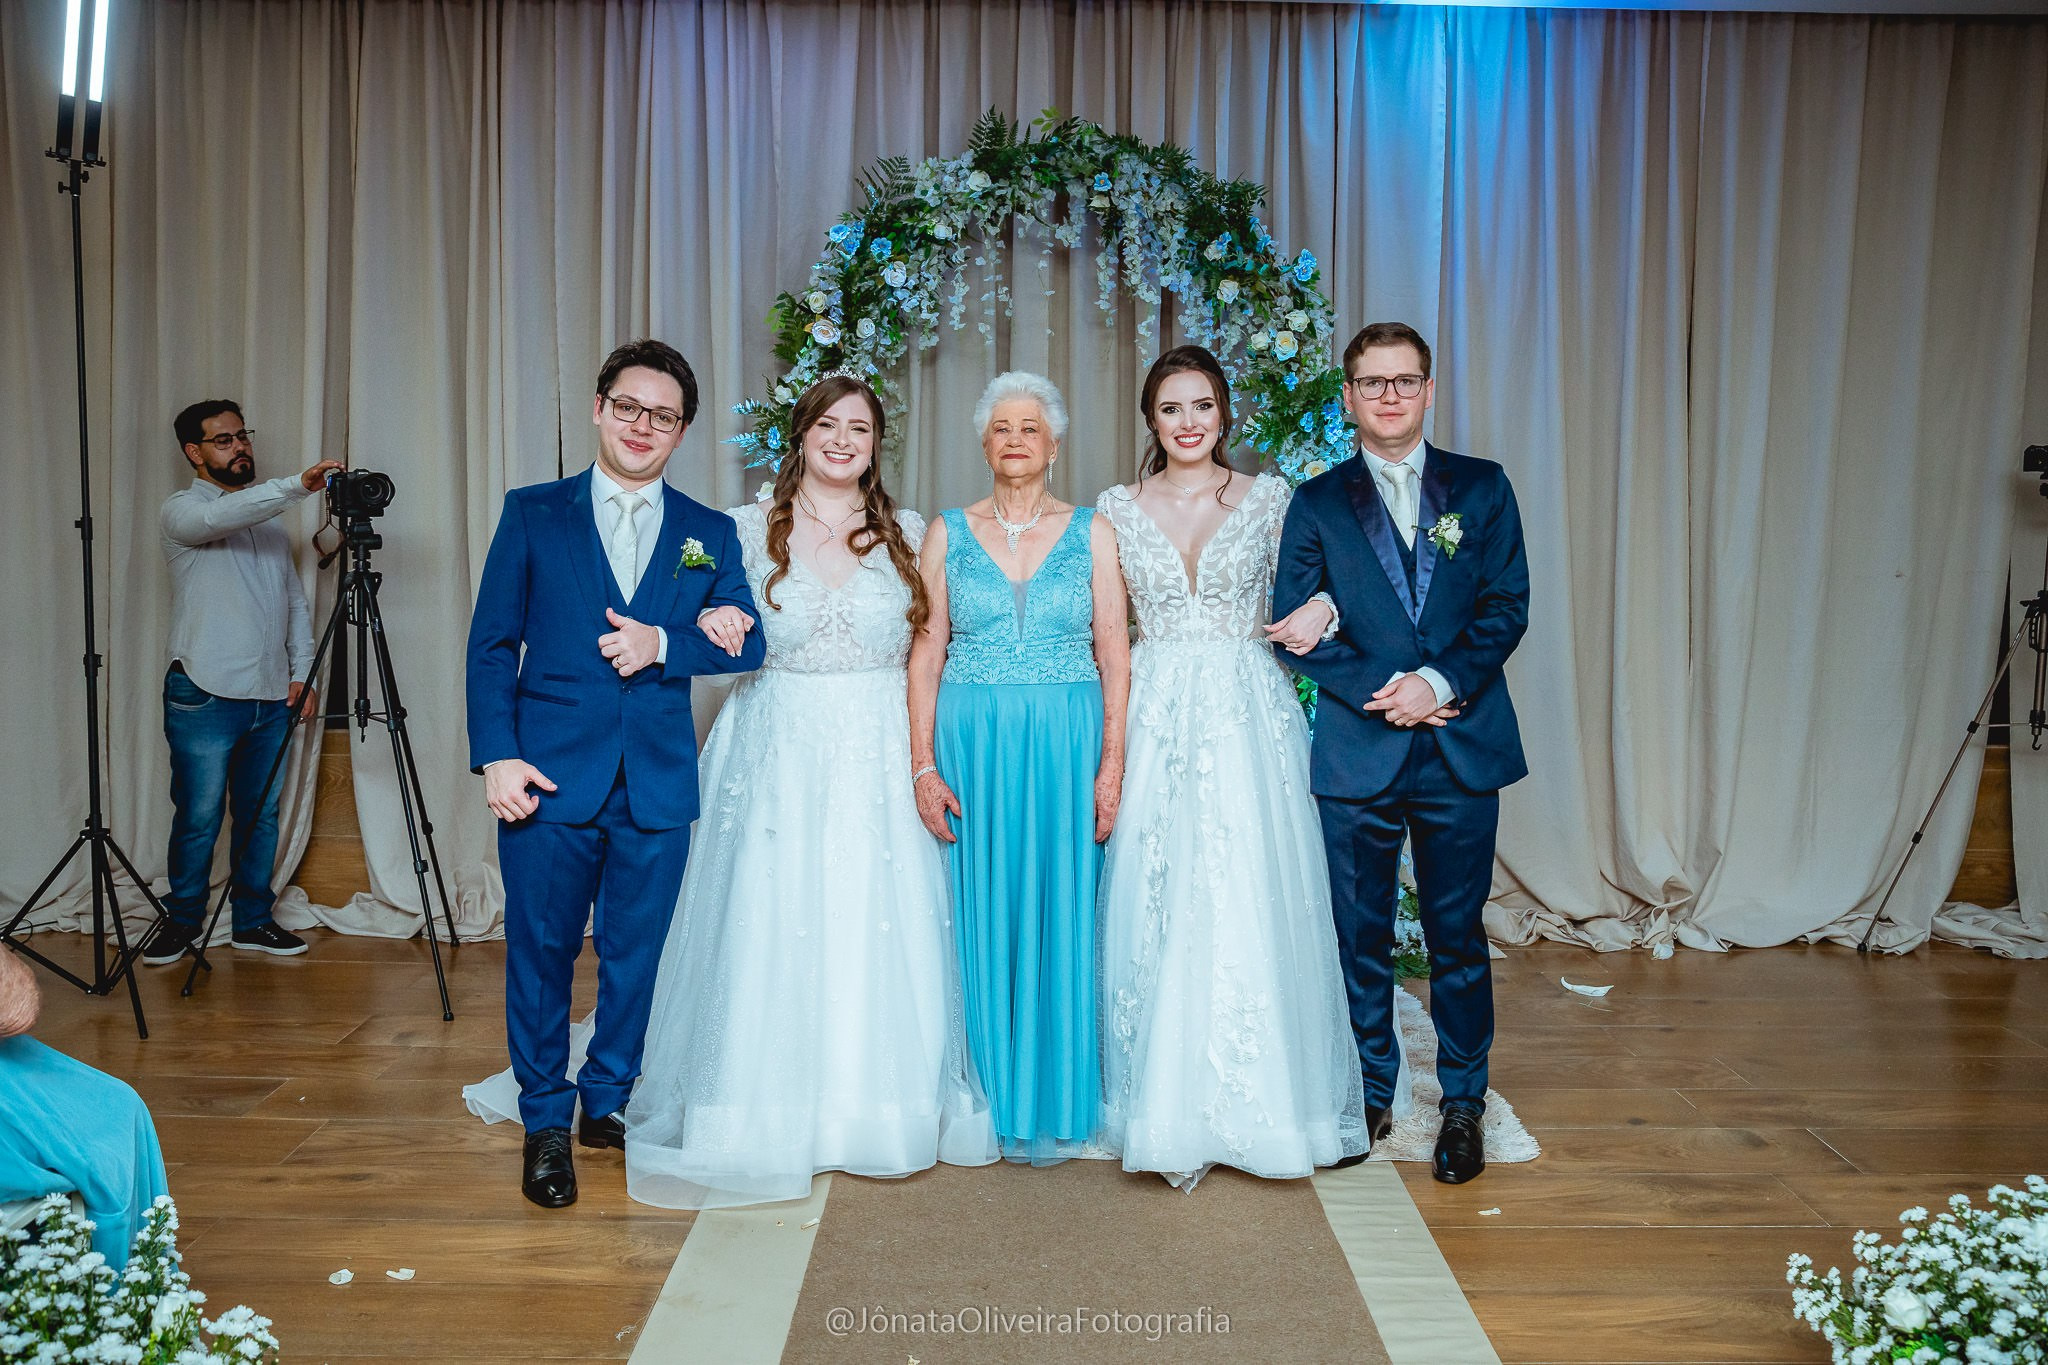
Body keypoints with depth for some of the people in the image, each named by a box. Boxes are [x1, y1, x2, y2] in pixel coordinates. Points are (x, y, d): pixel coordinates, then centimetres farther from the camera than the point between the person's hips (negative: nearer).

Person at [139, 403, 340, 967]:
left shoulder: (268, 518, 18)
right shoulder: (182, 511, 0)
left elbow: (295, 602, 18)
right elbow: (219, 517, -25)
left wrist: (302, 672, 8)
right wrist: (295, 485, -37)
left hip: (271, 696, 5)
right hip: (204, 694, -5)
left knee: (261, 815, 9)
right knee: (198, 819, 0)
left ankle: (253, 921, 19)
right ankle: (182, 921, 16)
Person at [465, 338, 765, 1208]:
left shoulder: (710, 534, 10)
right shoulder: (532, 514, 5)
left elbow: (746, 645, 2)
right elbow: (491, 644, 2)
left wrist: (664, 643, -15)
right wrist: (496, 755, -9)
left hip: (658, 781, 2)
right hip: (550, 774, -2)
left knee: (635, 954, 10)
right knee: (542, 949, 5)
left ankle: (607, 1103, 30)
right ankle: (546, 1123, 22)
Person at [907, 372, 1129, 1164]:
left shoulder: (1091, 533, 6)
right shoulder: (948, 534, 7)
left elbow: (1114, 654, 2)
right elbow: (926, 652, 4)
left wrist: (1111, 766, -6)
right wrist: (923, 766, -5)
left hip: (1066, 745, 0)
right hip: (971, 744, 1)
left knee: (1062, 916, 3)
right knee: (981, 917, 4)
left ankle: (1057, 1104, 17)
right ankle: (986, 1102, 18)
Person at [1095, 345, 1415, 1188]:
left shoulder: (1270, 499, 6)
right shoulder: (1117, 510, 8)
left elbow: (1308, 596, 13)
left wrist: (1323, 608, -9)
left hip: (1250, 716, -1)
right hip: (1155, 717, 1)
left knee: (1254, 902, -2)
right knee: (1157, 906, 1)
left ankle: (1267, 1098, 13)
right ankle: (1168, 1102, 14)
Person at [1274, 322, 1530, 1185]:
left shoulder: (1481, 488, 8)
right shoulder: (1317, 504, 6)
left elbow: (1508, 605, 0)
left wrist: (1439, 681, -14)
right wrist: (1380, 690, -12)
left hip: (1462, 749, 0)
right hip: (1356, 752, 0)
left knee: (1458, 935, 8)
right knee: (1361, 937, 8)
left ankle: (1463, 1103, 23)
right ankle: (1368, 1095, 25)